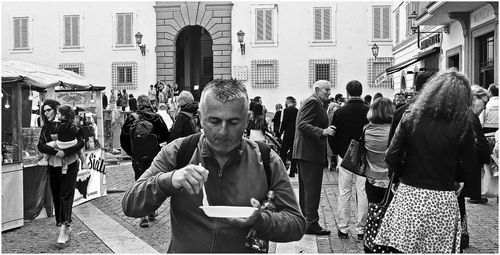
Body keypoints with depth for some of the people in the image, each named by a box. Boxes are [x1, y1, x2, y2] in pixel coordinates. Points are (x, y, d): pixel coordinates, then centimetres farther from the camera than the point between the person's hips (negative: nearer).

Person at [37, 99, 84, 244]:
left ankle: (64, 227, -10)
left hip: (70, 164, -5)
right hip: (53, 166, 5)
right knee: (56, 197, 6)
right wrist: (55, 151, -20)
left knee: (66, 196, -9)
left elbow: (81, 142, -12)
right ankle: (66, 228, 15)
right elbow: (41, 146, -3)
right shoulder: (45, 128, 7)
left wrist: (65, 152, -22)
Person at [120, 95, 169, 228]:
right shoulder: (156, 117, -7)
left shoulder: (131, 118, -4)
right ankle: (151, 213, 24)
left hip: (137, 158, 0)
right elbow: (166, 136, -4)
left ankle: (143, 216, 2)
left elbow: (123, 140, -1)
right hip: (154, 156, 0)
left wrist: (131, 152, 10)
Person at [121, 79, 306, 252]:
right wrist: (168, 180, -22)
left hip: (245, 249, 0)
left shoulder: (267, 161, -3)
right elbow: (129, 206, -4)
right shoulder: (176, 153, -2)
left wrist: (259, 220, -20)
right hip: (183, 250, 1)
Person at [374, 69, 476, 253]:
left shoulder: (411, 117, -4)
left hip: (409, 195, 1)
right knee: (438, 248, 12)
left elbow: (391, 158, -6)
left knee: (403, 247, 8)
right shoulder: (463, 126, -7)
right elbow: (467, 165, 0)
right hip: (442, 200, 0)